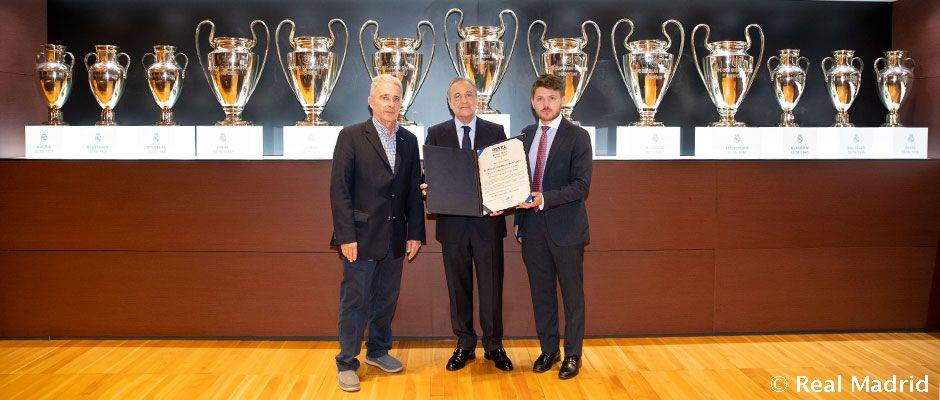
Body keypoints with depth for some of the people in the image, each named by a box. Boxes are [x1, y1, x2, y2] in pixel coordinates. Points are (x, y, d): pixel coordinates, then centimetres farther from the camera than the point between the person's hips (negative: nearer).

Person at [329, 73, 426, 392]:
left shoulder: (409, 140, 9)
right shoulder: (352, 136, -5)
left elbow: (414, 190, 11)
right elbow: (339, 189, -9)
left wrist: (415, 233, 5)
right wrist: (346, 235, -15)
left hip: (395, 238, 5)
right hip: (362, 236, -5)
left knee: (386, 299, 15)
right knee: (355, 302, 2)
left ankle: (378, 351, 33)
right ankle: (347, 364, 15)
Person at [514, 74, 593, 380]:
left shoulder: (577, 137, -6)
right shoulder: (526, 135, 10)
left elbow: (581, 185, -14)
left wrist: (544, 199, -25)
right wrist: (519, 220, 9)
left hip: (565, 228, -5)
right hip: (532, 228, 5)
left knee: (572, 294, 6)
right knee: (541, 292, 13)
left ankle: (572, 354, 19)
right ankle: (548, 350, 27)